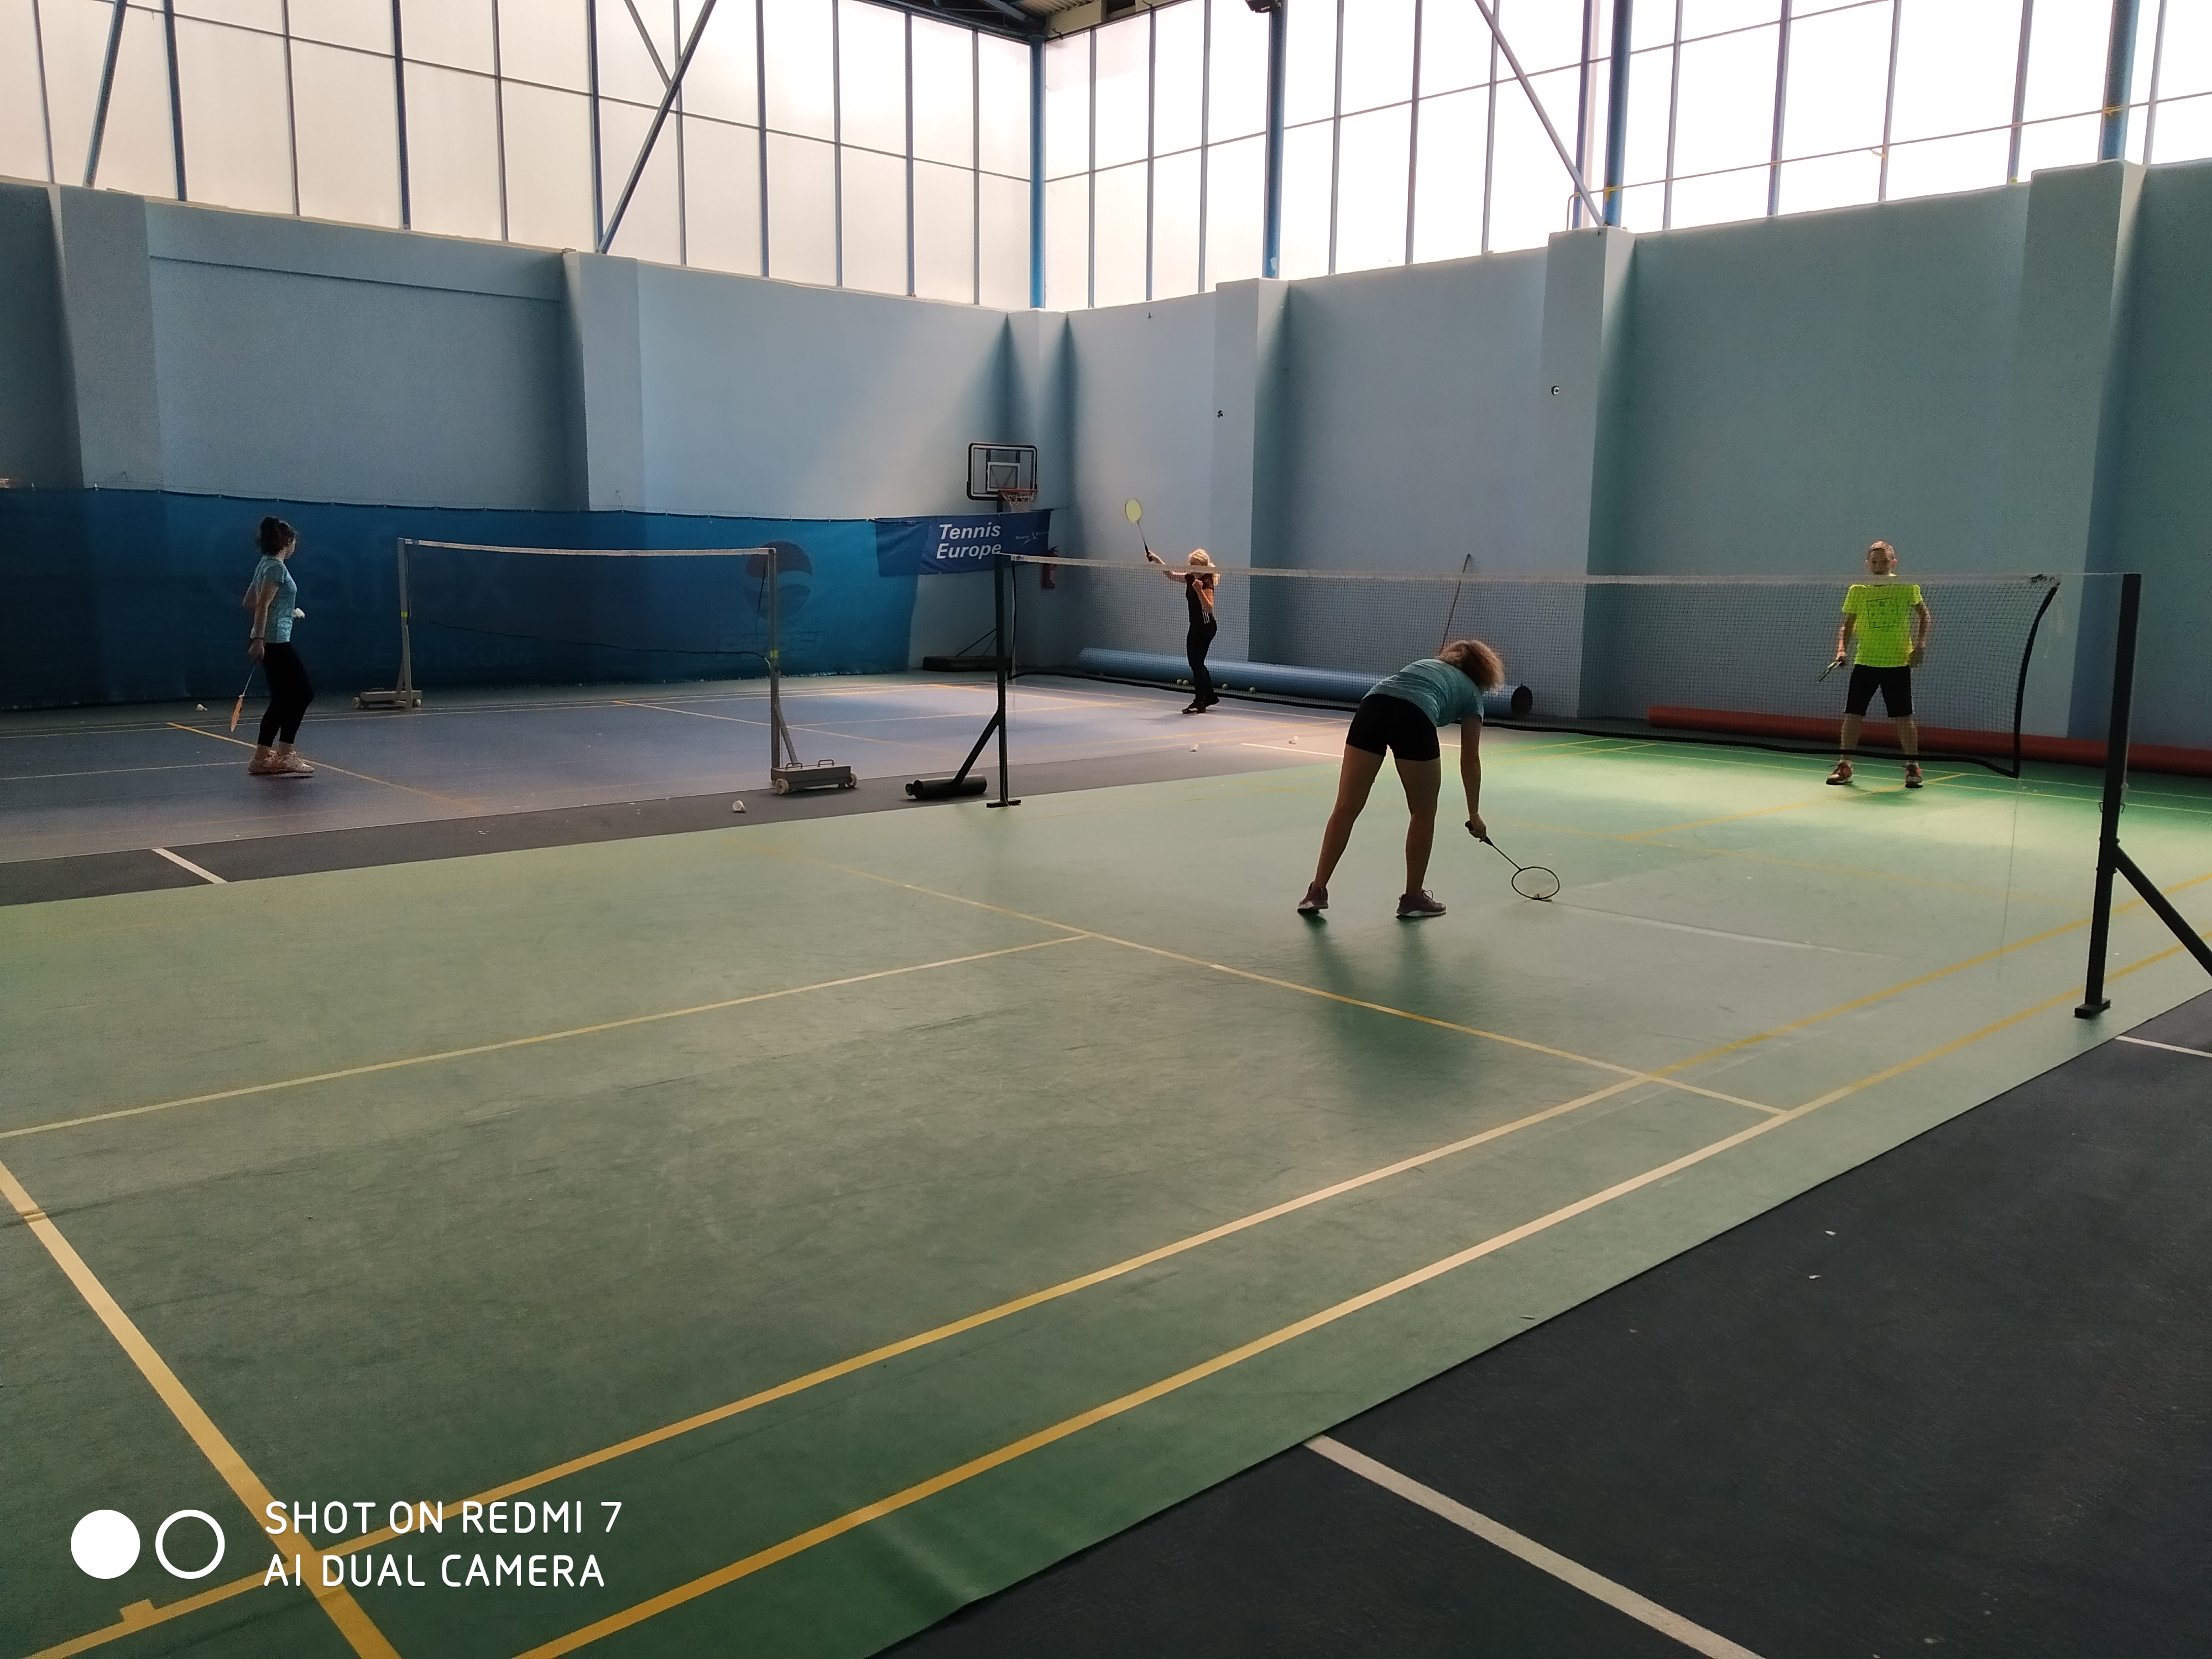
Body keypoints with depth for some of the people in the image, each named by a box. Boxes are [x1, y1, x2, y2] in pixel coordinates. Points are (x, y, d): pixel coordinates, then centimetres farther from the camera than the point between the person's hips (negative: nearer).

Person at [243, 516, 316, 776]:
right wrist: (259, 640, -24)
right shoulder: (277, 567, -12)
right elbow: (262, 605, -20)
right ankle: (283, 755, -7)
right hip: (275, 643, -10)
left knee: (282, 699, 10)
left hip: (273, 642, 10)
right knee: (303, 693, -5)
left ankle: (262, 757, 10)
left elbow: (250, 603, 23)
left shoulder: (266, 565, 15)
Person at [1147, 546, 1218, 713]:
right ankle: (1209, 696, 28)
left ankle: (1199, 702, -4)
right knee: (1195, 663, 14)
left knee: (1197, 663, -9)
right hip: (1195, 626, 9)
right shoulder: (1191, 578, 6)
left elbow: (1209, 608, -28)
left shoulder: (1206, 583, -18)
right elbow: (1171, 575, 19)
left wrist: (1200, 591, -39)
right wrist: (1158, 560, 10)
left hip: (1206, 627, -9)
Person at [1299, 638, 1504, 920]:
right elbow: (1470, 761, 25)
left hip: (1373, 704, 4)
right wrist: (1474, 815, 30)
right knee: (1424, 815, 16)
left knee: (1346, 808, 8)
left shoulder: (1426, 663, 40)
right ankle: (1413, 898, 24)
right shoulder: (1472, 693, 27)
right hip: (1414, 718, -4)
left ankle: (1318, 891, 9)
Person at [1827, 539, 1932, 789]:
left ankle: (1913, 768, 13)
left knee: (1904, 717, 2)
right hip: (1865, 663, 1)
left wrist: (1920, 644, -3)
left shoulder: (1908, 588, -2)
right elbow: (1847, 625, 6)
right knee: (1852, 714, 0)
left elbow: (1924, 617, 9)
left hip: (1898, 663, -1)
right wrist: (1842, 649, -10)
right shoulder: (1858, 591, 0)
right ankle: (1844, 766, 11)